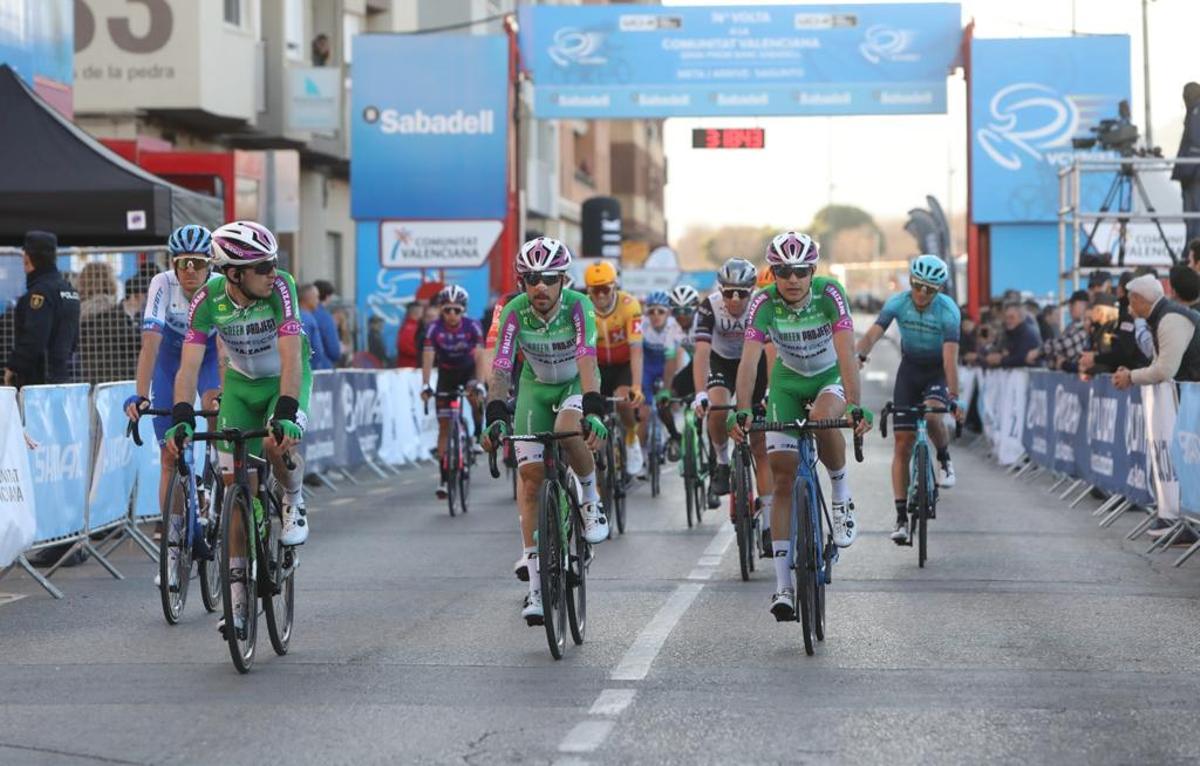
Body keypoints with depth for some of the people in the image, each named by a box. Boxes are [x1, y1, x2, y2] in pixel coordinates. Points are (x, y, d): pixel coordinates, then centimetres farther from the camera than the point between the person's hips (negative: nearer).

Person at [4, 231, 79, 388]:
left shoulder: (40, 291, -15)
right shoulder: (67, 288, 15)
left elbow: (33, 338, -21)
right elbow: (73, 339, 20)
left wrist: (12, 367, -12)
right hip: (62, 374, 9)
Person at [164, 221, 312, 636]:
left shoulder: (281, 287, -28)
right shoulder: (208, 299, -23)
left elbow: (290, 357, -34)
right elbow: (190, 365, -25)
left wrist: (284, 414, -46)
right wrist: (181, 420, -39)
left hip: (287, 378, -2)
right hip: (241, 382, 2)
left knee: (278, 444, -34)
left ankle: (294, 504, 0)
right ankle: (238, 597, 2)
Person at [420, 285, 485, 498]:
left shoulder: (472, 327, -23)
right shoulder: (435, 328, -22)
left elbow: (479, 356, -29)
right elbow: (428, 357, -28)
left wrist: (479, 383, -42)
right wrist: (425, 386, -40)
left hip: (468, 369, -1)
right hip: (446, 373, 1)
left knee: (475, 397, -35)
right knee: (444, 426, -3)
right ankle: (443, 478, -1)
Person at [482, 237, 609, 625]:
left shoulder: (577, 306, -28)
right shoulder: (514, 312, -24)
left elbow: (586, 359, -40)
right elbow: (501, 367, -31)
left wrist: (593, 412, -54)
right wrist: (496, 416, -47)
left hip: (577, 383, -2)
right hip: (536, 386, 2)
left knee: (569, 432, -36)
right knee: (530, 474, -10)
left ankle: (591, 500, -3)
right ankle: (535, 587, -7)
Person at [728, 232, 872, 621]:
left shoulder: (829, 293, -26)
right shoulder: (764, 302, -23)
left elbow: (845, 350, -34)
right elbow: (749, 358, -30)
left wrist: (855, 405, -45)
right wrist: (742, 411, -43)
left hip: (831, 377, -2)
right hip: (788, 381, 2)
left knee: (823, 420, -37)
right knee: (782, 475, -8)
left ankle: (841, 493, -7)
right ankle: (783, 585, -8)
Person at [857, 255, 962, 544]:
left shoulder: (948, 310, -23)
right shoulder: (897, 303, -16)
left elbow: (950, 357, -30)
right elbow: (872, 335, -27)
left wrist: (954, 397, -38)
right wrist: (859, 355, -48)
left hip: (938, 371, -2)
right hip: (910, 370, 2)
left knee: (931, 412, -35)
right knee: (902, 444, -5)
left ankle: (945, 459, -2)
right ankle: (901, 517, -3)